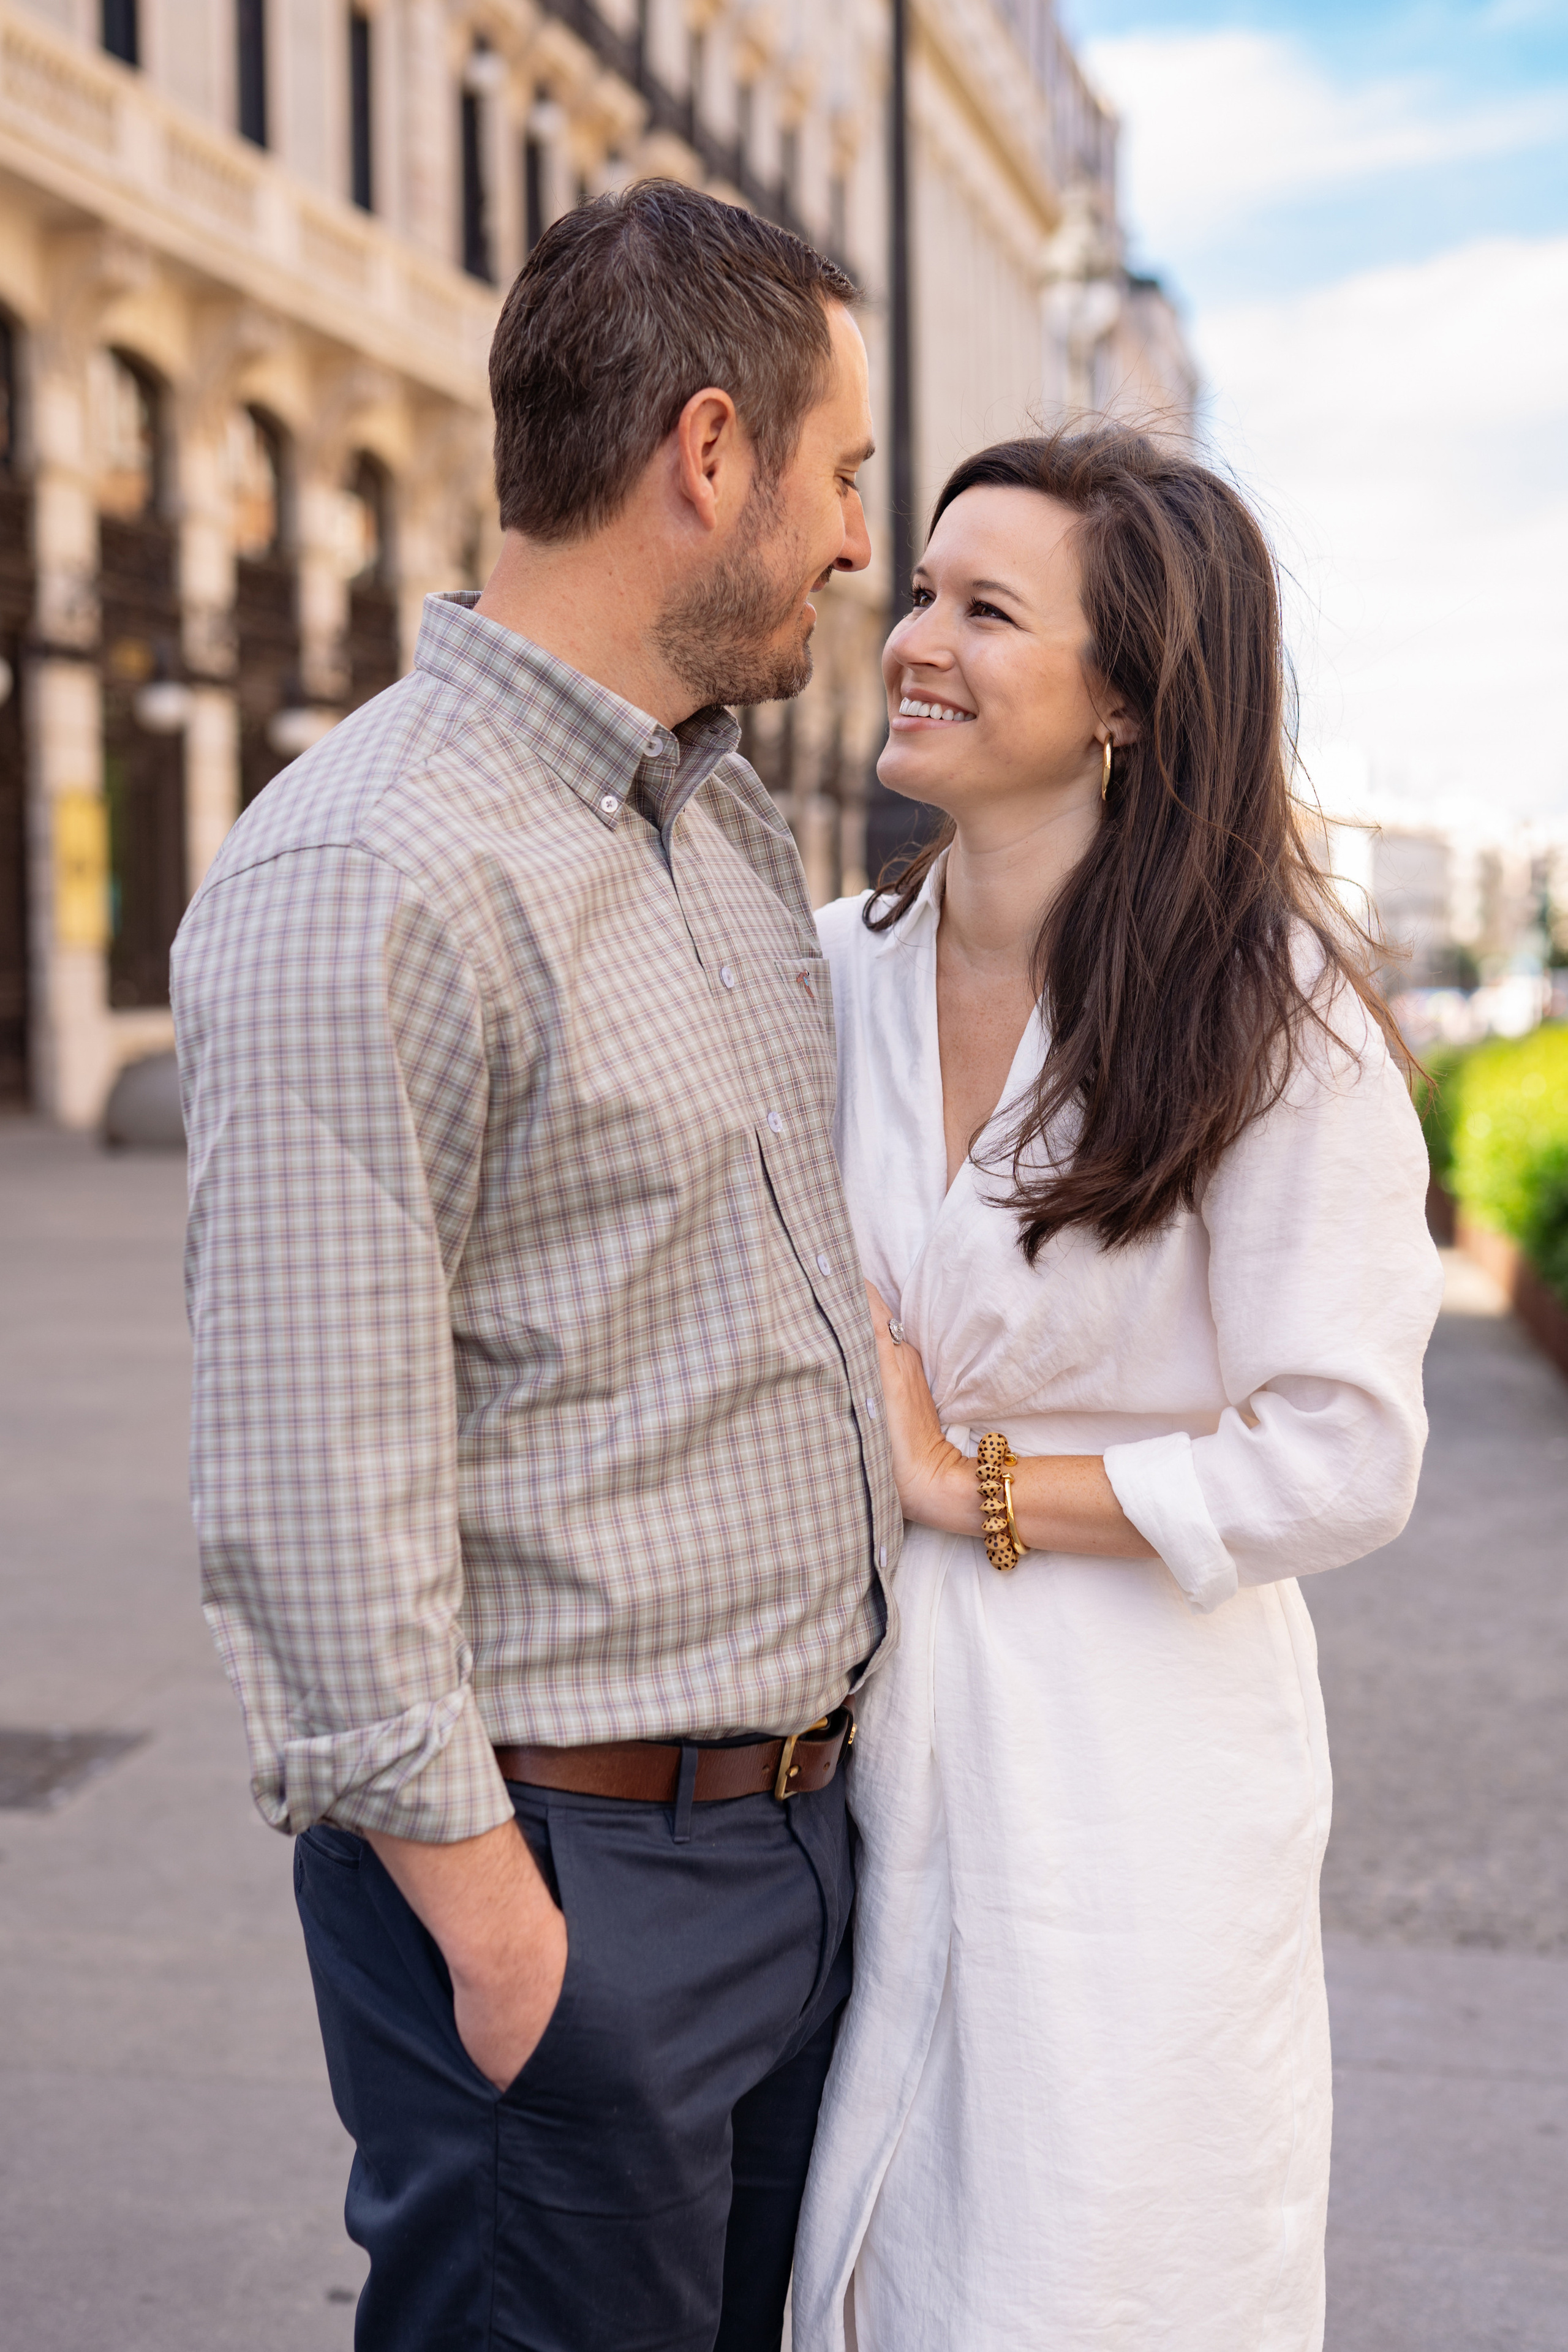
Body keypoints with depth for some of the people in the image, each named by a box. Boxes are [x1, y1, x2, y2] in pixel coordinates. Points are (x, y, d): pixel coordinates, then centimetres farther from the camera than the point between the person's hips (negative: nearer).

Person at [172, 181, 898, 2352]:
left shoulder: (737, 815, 11)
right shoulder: (365, 878, -20)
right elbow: (313, 1489, -21)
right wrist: (492, 1918, -17)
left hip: (801, 1825, 9)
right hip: (571, 1868, -8)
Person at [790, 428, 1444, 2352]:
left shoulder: (1274, 1012, -13)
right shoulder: (839, 972, 1)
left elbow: (1343, 1466, -15)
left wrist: (966, 1484, -13)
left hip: (1129, 1781, -4)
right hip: (861, 1742, 5)